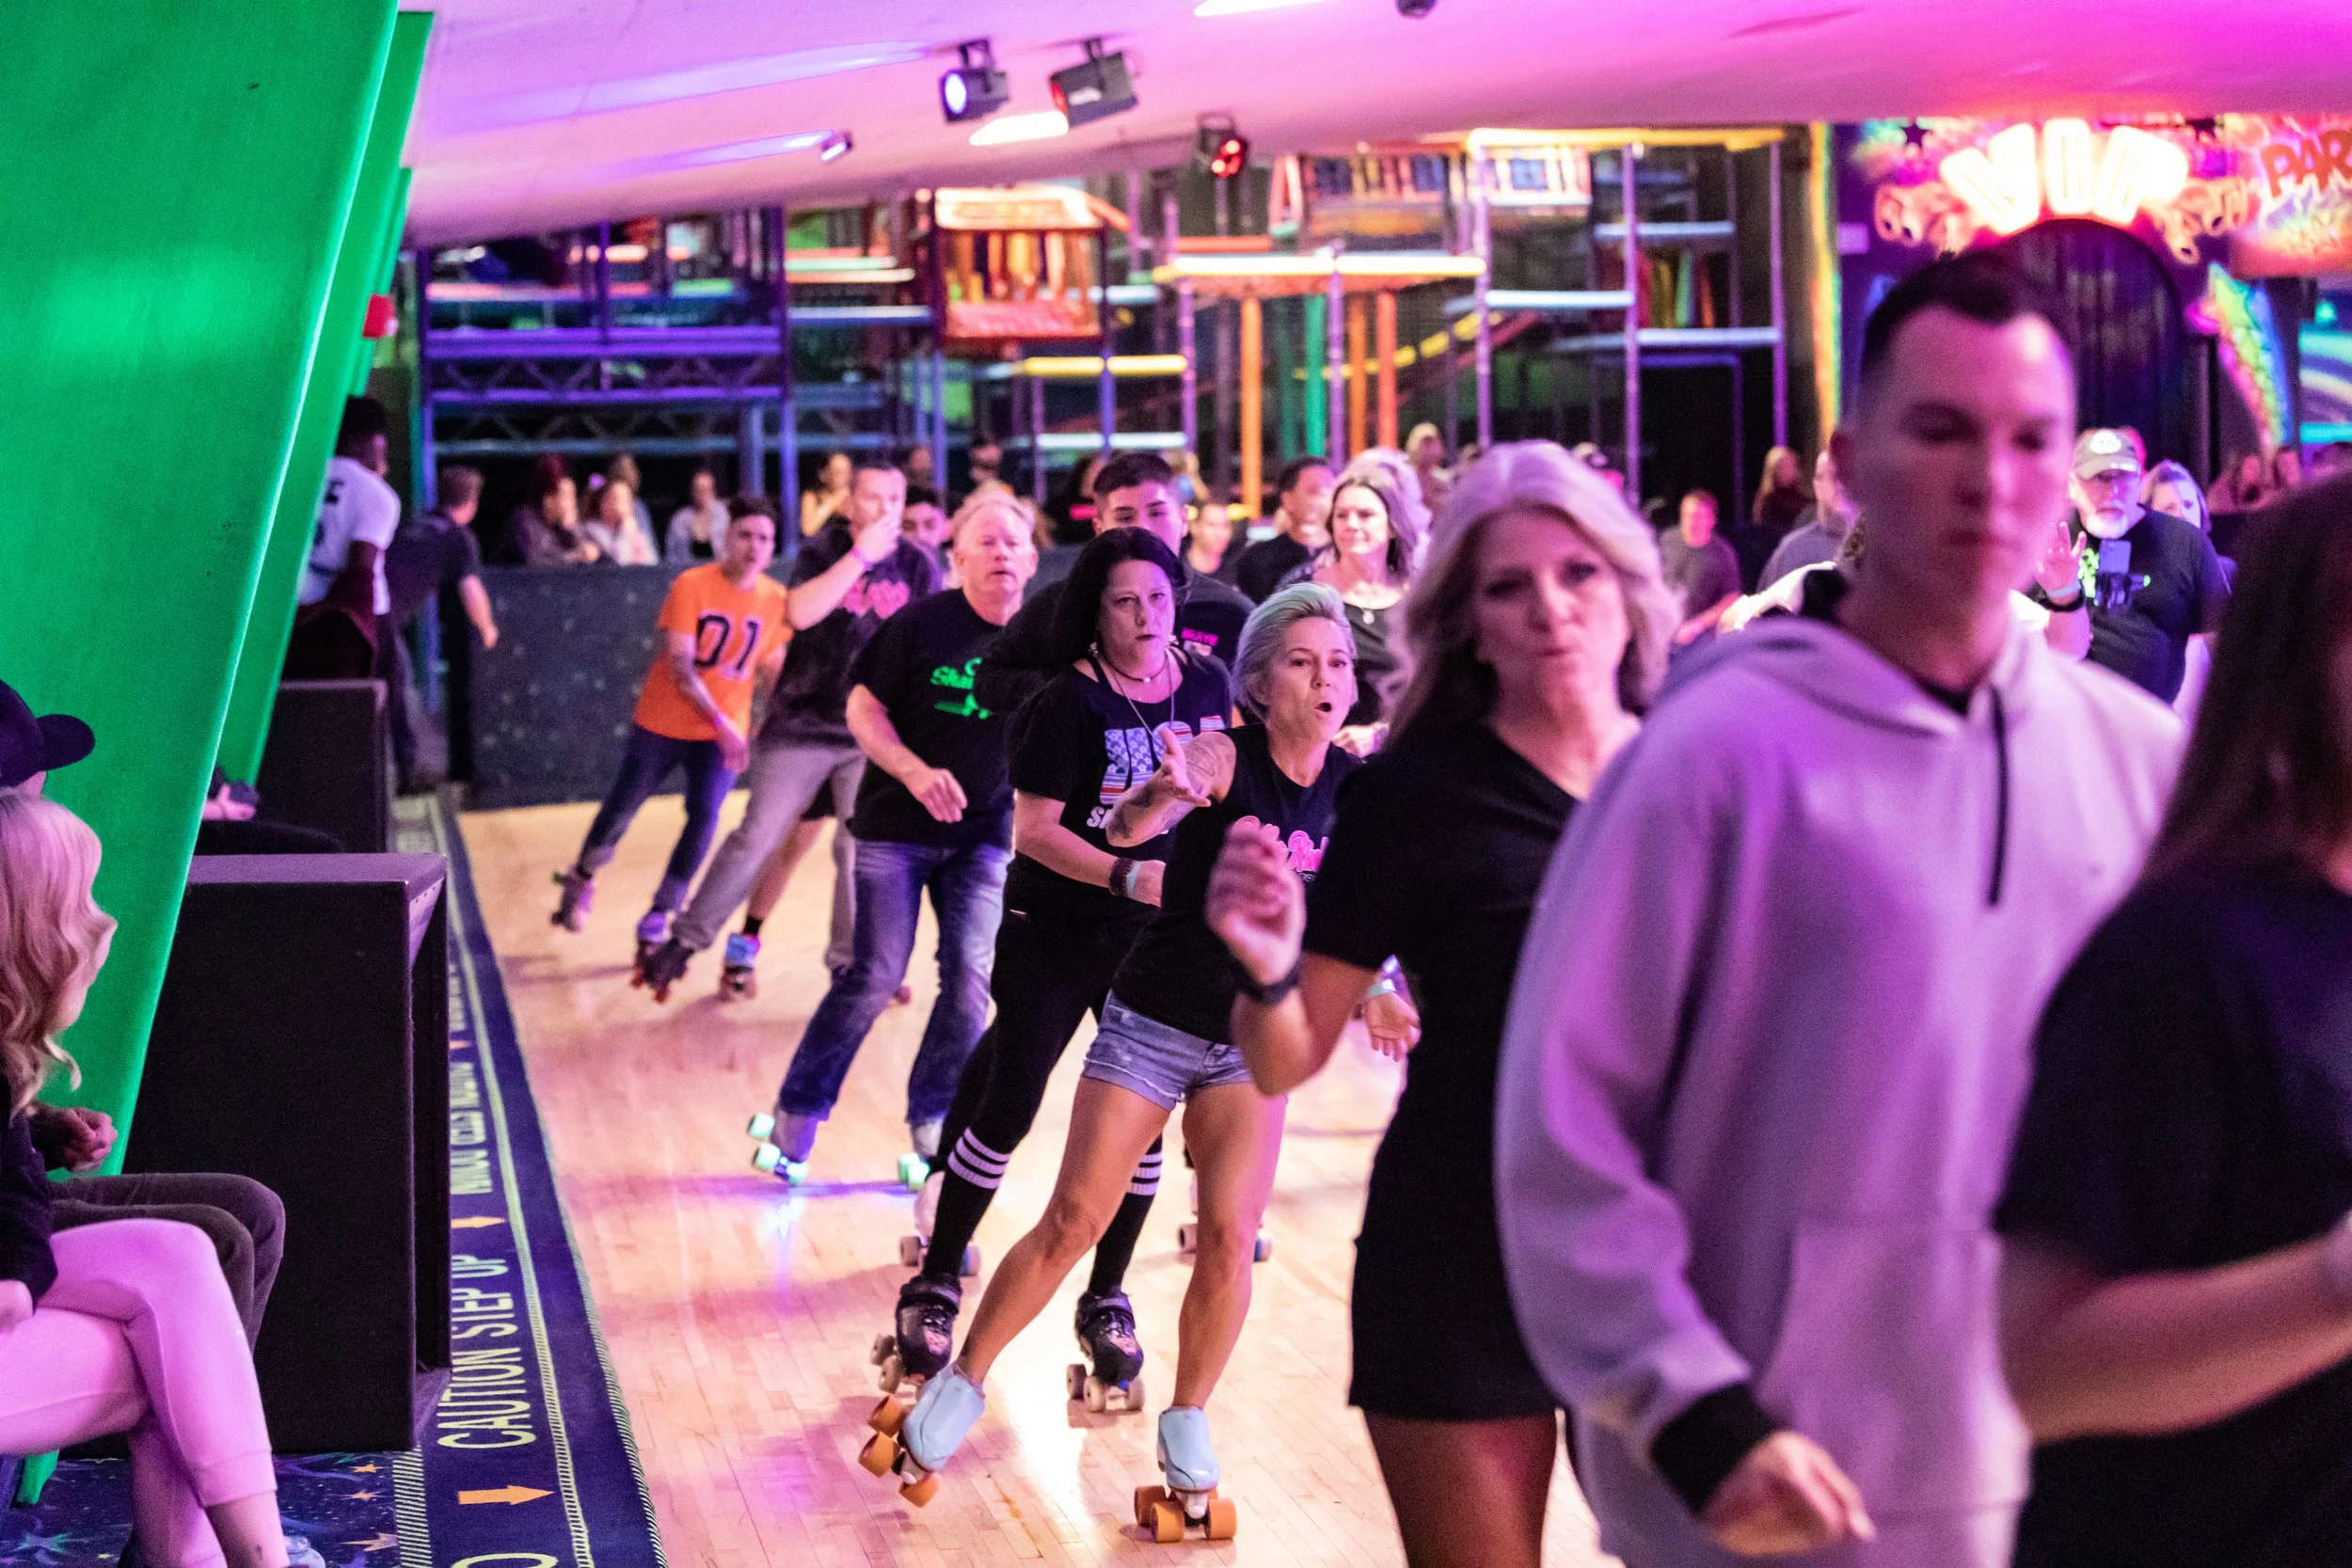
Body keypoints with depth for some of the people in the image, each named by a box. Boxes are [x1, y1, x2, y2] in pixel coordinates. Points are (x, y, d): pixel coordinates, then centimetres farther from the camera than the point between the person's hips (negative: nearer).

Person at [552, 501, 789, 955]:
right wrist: (720, 722, -28)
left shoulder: (776, 599, -4)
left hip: (724, 732, 2)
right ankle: (582, 880, 37)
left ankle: (659, 917, 0)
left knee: (704, 815, -14)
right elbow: (679, 666, -20)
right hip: (663, 723, -2)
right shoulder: (691, 585, -16)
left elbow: (770, 667, 8)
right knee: (621, 809, 8)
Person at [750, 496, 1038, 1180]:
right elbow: (863, 709, -6)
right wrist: (915, 771, -21)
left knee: (970, 979, -3)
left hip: (983, 835, 3)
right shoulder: (923, 623, -11)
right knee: (875, 976, -4)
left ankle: (933, 1122, 12)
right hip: (896, 828, -3)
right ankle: (798, 1112, 10)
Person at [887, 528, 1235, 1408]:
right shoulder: (1071, 702, -15)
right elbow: (1034, 829, -17)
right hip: (1055, 931, -4)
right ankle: (936, 1285, 14)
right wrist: (1124, 875, -28)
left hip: (1156, 937, 4)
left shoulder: (1207, 682, -1)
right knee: (1005, 1111, 0)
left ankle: (1106, 1300, 20)